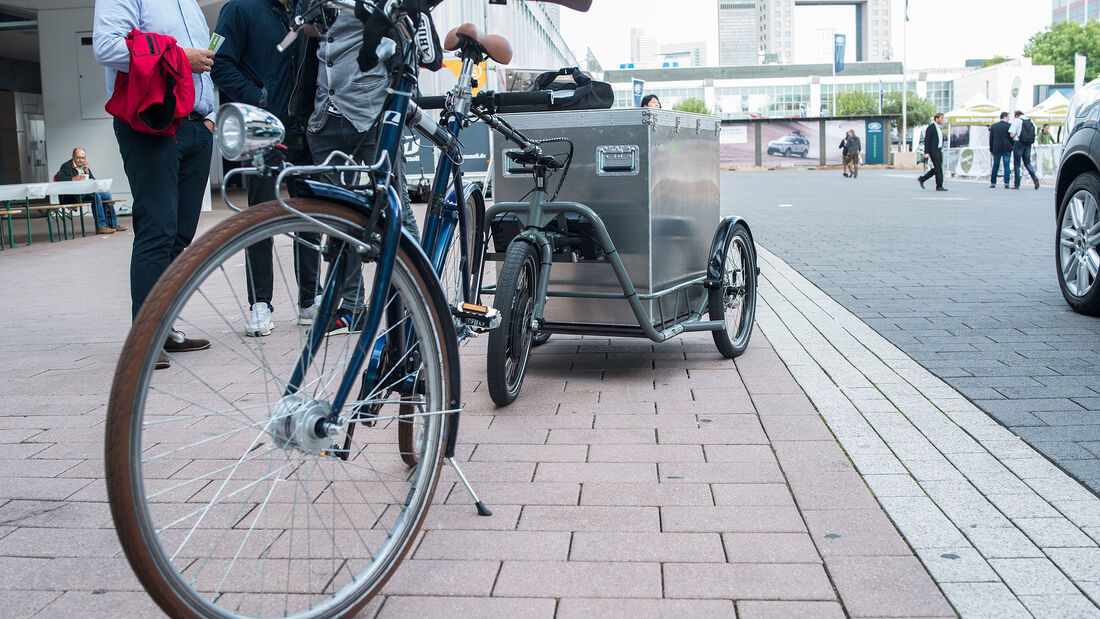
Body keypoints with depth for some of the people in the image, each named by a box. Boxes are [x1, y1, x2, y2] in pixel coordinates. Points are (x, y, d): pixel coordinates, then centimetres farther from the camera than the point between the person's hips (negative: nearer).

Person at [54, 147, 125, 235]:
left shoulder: (85, 167, 18)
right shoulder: (67, 166, -3)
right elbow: (56, 177, -21)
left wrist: (87, 171, -3)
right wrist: (73, 178, -31)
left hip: (85, 194, 8)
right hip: (71, 197, -8)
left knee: (107, 195, -1)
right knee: (95, 196, -29)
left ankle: (113, 225, 0)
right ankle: (100, 226, -32)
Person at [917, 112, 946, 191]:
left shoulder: (937, 127, 17)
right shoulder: (930, 127, -10)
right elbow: (926, 140, -14)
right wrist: (926, 152, -19)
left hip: (939, 150, 9)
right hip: (933, 150, -9)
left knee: (937, 168, 8)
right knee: (938, 168, -8)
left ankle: (921, 179, 18)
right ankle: (939, 186, -3)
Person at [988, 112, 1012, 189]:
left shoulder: (993, 126, 5)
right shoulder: (1009, 126, -4)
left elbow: (991, 139, 7)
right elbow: (1012, 138, -2)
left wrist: (991, 150, 13)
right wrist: (1011, 146, 14)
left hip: (996, 148, 2)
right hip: (1007, 149, -2)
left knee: (995, 166, 10)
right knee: (1006, 166, 0)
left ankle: (993, 183, 11)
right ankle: (1006, 183, -6)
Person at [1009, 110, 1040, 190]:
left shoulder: (1016, 121, -6)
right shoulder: (1031, 121, 11)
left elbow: (1012, 135, -13)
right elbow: (1034, 134, 12)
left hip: (1019, 143, -5)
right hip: (1028, 144, 5)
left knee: (1016, 164, 3)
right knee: (1027, 163, 13)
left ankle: (1017, 184, 4)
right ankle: (1034, 177, -10)